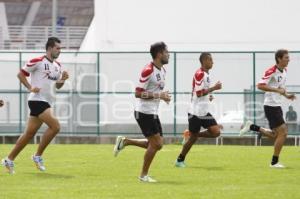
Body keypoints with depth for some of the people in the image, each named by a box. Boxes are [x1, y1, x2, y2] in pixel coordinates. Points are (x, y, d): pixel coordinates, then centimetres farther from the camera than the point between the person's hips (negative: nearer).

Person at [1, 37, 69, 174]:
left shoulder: (57, 66, 14)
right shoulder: (37, 62, -9)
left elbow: (58, 86, 22)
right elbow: (21, 74, -4)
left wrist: (63, 79, 1)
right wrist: (30, 88, -14)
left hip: (46, 102, 8)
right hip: (37, 100, -8)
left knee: (29, 133, 8)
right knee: (55, 126, -19)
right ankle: (38, 156, -8)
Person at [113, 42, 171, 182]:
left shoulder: (162, 70, 11)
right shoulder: (148, 71, -18)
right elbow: (138, 93, -20)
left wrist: (164, 96, 5)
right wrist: (158, 95, -23)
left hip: (153, 113, 9)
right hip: (144, 112, -9)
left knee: (157, 145, 8)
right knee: (155, 143, -10)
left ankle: (125, 142, 20)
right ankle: (143, 175, 3)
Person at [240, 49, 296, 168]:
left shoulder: (284, 71, 11)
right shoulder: (272, 71, -17)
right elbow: (260, 86, -25)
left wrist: (287, 95, 8)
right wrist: (277, 90, -28)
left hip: (277, 106, 9)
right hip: (270, 106, -9)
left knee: (276, 136, 10)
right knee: (283, 132, -11)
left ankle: (252, 127, 22)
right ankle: (274, 162, -2)